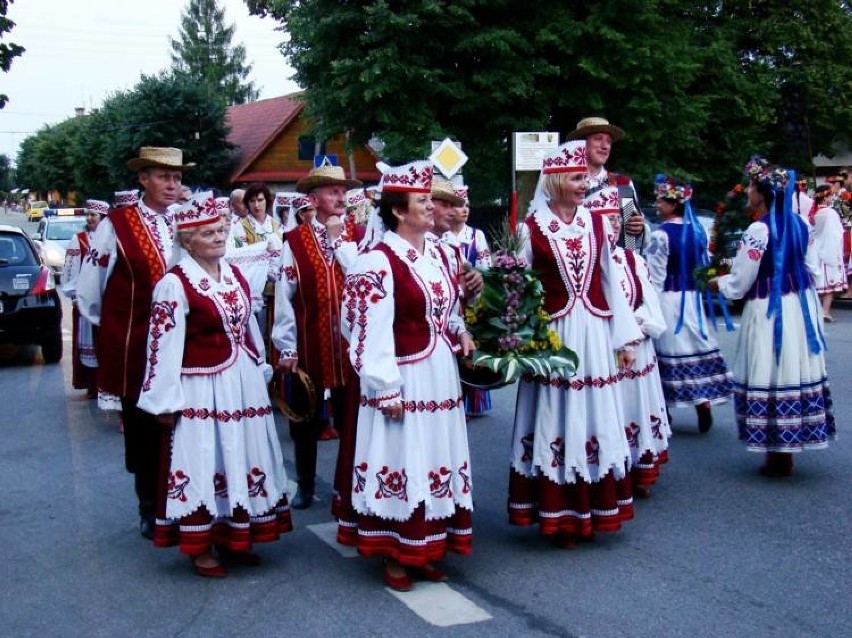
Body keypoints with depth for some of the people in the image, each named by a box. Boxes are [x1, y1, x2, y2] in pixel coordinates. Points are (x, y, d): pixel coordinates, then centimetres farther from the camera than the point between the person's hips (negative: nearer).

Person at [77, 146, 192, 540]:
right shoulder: (116, 224, -7)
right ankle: (150, 510, 24)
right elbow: (88, 288, -2)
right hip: (136, 347, -2)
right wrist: (110, 326, 7)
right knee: (143, 430, 10)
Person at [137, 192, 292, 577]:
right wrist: (166, 402, -15)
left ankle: (234, 539, 27)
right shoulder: (174, 283, -13)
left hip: (243, 384, 7)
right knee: (202, 462, 1)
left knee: (242, 458, 13)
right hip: (201, 390, -7)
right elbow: (163, 343, -14)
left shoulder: (234, 275, 9)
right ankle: (200, 548, 15)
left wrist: (260, 370, 19)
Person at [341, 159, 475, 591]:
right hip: (403, 380, -8)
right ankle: (394, 557, 16)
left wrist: (461, 333, 2)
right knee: (401, 462, 1)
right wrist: (387, 391, -18)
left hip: (441, 376, 8)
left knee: (437, 460, 13)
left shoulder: (438, 254, 10)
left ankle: (426, 550, 27)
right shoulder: (378, 262, -15)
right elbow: (372, 333, -17)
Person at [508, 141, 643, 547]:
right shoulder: (532, 228, -4)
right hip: (551, 338, -3)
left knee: (594, 419, 8)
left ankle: (592, 510, 21)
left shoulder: (597, 223, 6)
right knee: (555, 420, 2)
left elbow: (611, 281, 9)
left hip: (594, 335, 3)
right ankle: (558, 515, 13)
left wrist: (625, 337, 8)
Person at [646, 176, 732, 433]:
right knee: (697, 348, 9)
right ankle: (703, 403, 5)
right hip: (693, 300, 6)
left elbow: (655, 279, -15)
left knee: (669, 351, 2)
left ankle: (663, 411, 10)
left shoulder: (660, 235, -15)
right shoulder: (698, 231, 5)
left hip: (668, 300, -6)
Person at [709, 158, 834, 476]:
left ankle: (777, 456, 9)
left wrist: (718, 283, 7)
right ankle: (787, 452, 22)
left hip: (768, 311, -7)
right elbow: (811, 268, 12)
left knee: (770, 376, 2)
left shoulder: (758, 230, -17)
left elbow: (740, 283, -12)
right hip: (800, 308, 8)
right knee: (796, 372, 12)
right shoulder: (799, 224, 5)